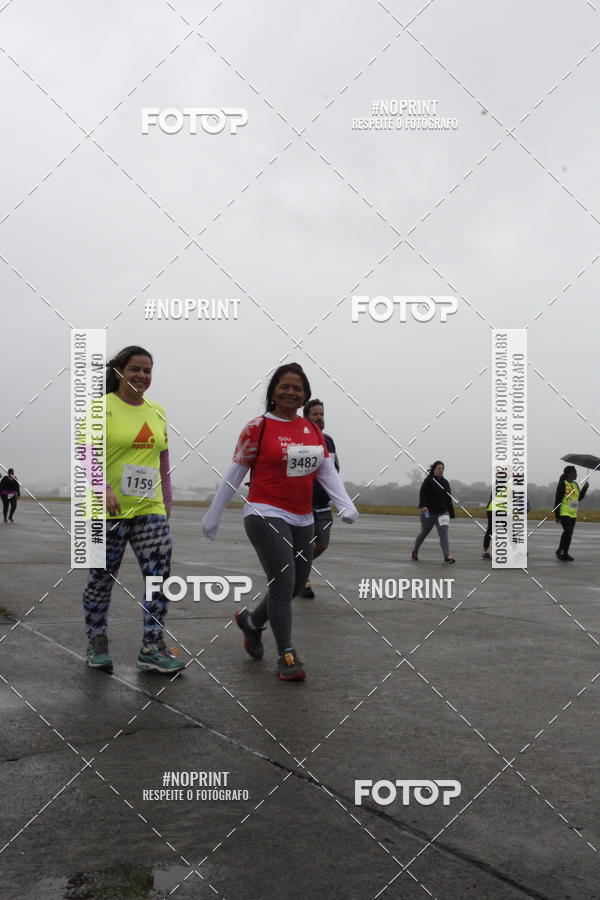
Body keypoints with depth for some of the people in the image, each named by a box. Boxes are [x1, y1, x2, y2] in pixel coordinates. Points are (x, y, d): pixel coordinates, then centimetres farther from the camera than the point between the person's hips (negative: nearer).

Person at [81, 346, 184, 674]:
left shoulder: (158, 412, 11)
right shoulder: (101, 408, -6)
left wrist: (167, 502, 15)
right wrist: (104, 489, -28)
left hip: (150, 510, 5)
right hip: (108, 511, -4)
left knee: (160, 577, -4)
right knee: (102, 579, 8)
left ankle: (152, 649, 5)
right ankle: (96, 644, 26)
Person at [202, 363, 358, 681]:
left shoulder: (313, 430, 9)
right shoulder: (258, 427, -6)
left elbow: (327, 471, 6)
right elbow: (234, 475, -1)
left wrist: (345, 503, -10)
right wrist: (213, 516, 3)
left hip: (302, 519, 6)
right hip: (266, 514, -6)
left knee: (297, 584, 12)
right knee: (283, 581, -12)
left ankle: (252, 621, 37)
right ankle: (287, 655, 0)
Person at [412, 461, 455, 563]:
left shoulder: (445, 482, 11)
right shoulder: (428, 481, -6)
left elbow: (449, 500, 16)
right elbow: (422, 493, -16)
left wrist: (451, 514, 14)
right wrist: (423, 505, -31)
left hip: (442, 512, 4)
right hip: (428, 512, -4)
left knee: (443, 533, -12)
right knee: (424, 533, 11)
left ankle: (447, 556, -19)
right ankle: (415, 551, 34)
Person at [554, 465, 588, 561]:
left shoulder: (575, 484, 12)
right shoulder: (562, 484, -10)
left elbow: (579, 498, 16)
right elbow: (557, 500, -11)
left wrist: (585, 488, 3)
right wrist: (557, 516, -13)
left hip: (573, 514, 8)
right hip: (564, 513, -8)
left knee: (569, 534, 8)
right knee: (567, 531, -18)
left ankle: (565, 553, 16)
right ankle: (560, 551, -6)